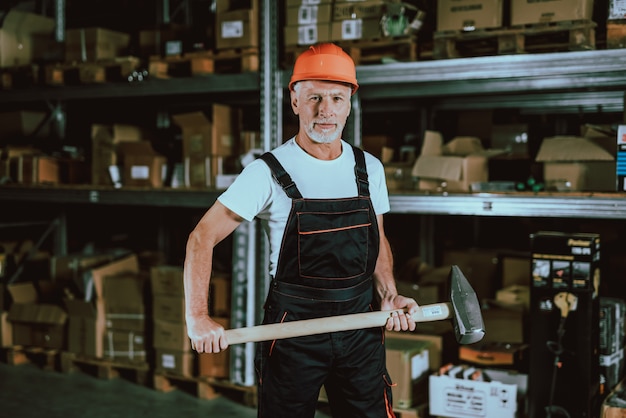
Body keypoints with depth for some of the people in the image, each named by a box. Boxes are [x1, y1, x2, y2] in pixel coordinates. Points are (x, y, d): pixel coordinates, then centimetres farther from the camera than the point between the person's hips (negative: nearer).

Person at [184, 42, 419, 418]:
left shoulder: (369, 168, 3)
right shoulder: (269, 172, -11)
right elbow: (202, 239, -10)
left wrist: (389, 295, -2)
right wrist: (198, 317, -19)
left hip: (361, 325, 4)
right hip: (293, 329, -3)